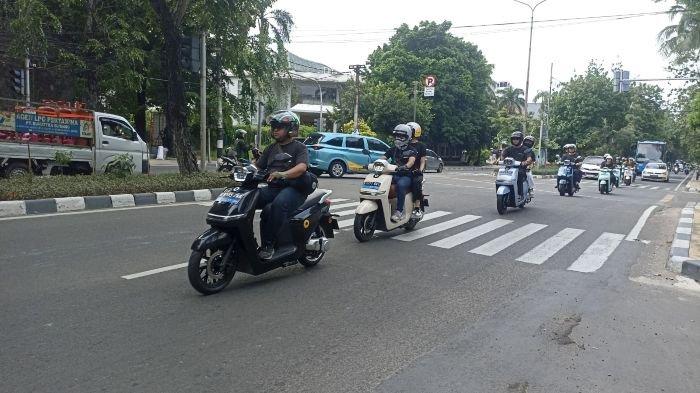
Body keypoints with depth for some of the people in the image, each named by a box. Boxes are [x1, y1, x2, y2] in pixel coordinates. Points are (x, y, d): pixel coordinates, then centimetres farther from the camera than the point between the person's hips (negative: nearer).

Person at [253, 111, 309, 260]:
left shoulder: (299, 147, 3)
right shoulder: (271, 148, 24)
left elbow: (302, 167, -16)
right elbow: (257, 166, 17)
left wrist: (282, 174, -33)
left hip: (293, 188, -6)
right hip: (272, 188, 6)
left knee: (278, 204, -38)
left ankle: (269, 245, -31)